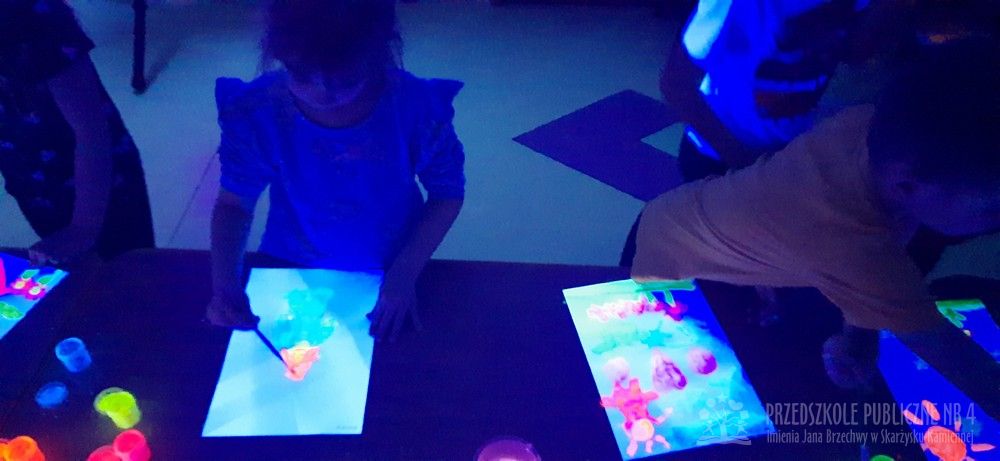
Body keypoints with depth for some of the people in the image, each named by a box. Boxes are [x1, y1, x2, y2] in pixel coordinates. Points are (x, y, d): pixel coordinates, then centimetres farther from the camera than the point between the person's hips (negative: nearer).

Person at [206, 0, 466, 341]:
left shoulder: (417, 106, -27)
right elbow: (235, 202, -9)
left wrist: (405, 274, -20)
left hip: (389, 276, 0)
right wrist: (224, 284, -26)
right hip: (288, 272, 0)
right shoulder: (256, 111, -24)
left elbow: (447, 192, -11)